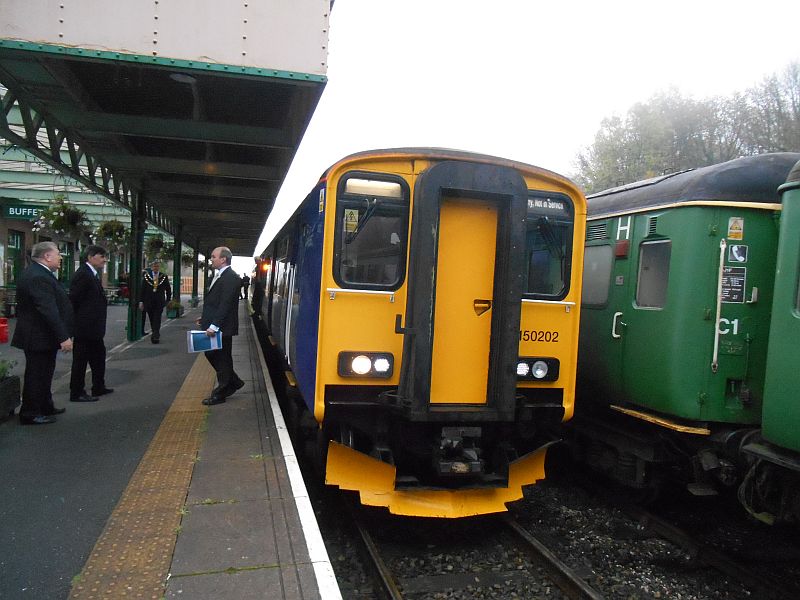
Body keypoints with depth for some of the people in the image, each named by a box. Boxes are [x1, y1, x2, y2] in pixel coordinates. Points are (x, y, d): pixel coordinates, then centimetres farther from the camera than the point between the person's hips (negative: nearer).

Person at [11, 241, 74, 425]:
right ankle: (30, 414, 11)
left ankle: (45, 407, 32)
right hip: (39, 337, -11)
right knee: (36, 375, 0)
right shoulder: (38, 277, -23)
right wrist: (63, 337, -28)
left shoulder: (38, 274, 11)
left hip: (42, 336, 11)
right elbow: (49, 311, -28)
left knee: (43, 373, 20)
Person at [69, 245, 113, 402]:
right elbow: (73, 300, -19)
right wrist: (76, 322, -14)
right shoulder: (83, 274, -17)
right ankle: (76, 393, 10)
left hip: (94, 327, 10)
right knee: (81, 360, 0)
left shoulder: (94, 274, 13)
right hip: (84, 327, -10)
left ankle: (98, 388, 30)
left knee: (98, 356, 18)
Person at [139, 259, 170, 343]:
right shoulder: (146, 276, 2)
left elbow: (168, 289, 10)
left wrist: (168, 300, 8)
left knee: (157, 320, -9)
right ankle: (156, 335, 22)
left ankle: (155, 336, -11)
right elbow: (142, 289, 1)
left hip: (159, 302, -1)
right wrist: (141, 301, -3)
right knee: (152, 320, 9)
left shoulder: (164, 277, 2)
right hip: (149, 302, 1)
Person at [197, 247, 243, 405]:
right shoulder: (219, 276, 13)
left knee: (222, 359, 3)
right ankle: (234, 382, 30)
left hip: (222, 327, -10)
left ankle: (220, 394, 15)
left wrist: (214, 325, -26)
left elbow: (225, 304, -24)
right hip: (214, 324, 10)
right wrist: (205, 318, 12)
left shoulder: (231, 277, -18)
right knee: (211, 354, 17)